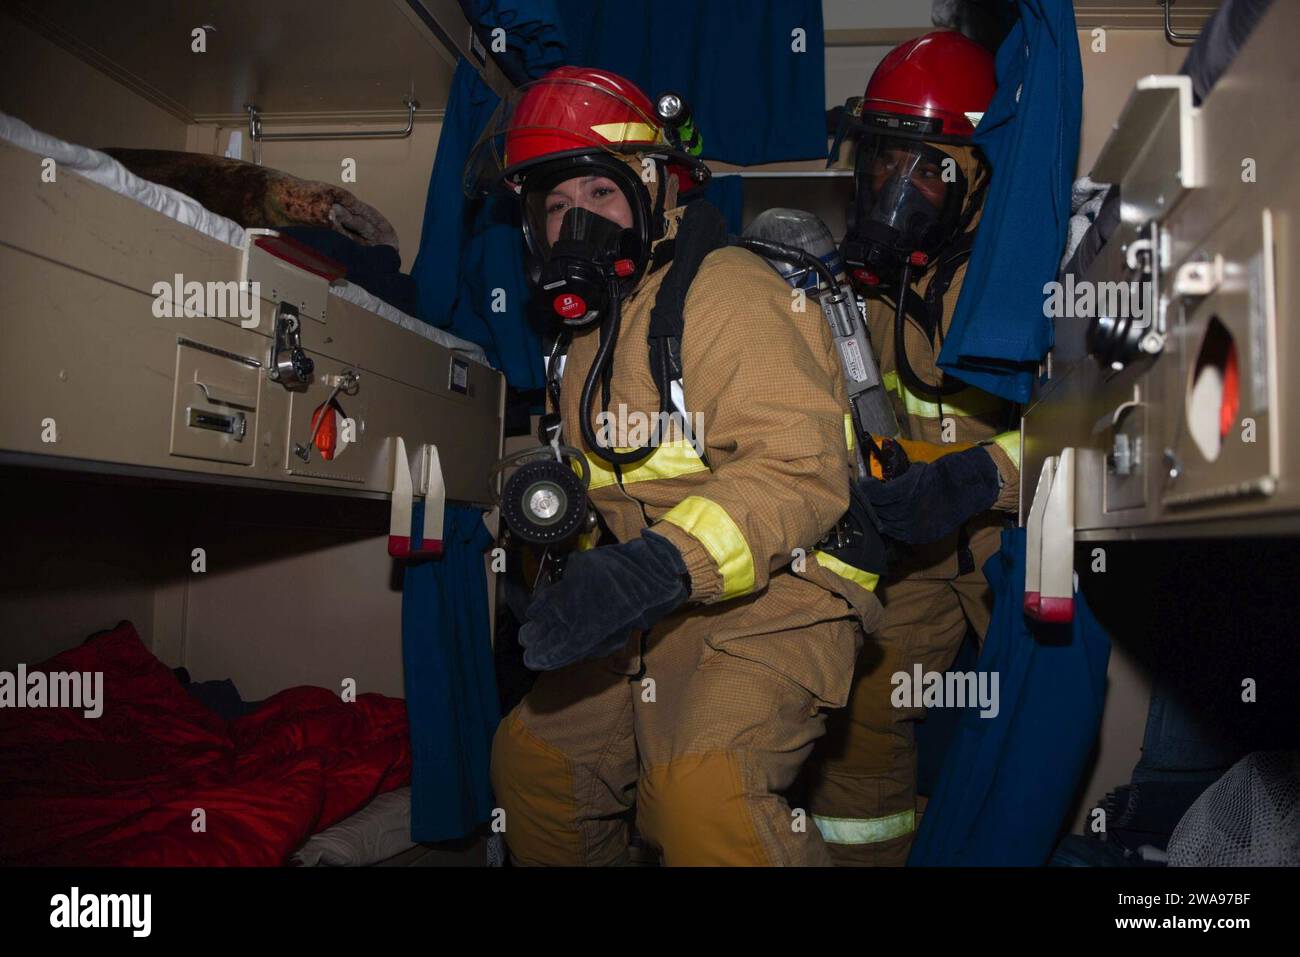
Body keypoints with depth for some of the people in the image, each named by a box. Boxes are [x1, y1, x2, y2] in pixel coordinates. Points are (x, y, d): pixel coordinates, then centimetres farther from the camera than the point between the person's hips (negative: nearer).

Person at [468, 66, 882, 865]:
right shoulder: (590, 330, 14)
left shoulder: (728, 294, -16)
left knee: (702, 787, -31)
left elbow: (802, 469, -27)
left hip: (771, 601, -9)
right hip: (662, 616, 9)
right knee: (530, 753, 16)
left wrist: (664, 563, -36)